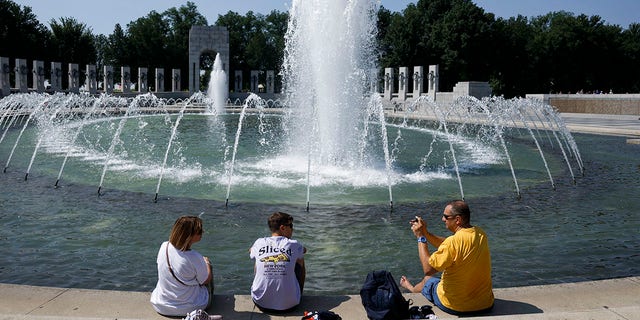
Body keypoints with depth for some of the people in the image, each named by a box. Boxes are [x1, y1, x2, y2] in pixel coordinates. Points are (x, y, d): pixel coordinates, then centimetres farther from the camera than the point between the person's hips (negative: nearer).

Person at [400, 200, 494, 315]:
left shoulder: (453, 242, -28)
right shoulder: (480, 234, -4)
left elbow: (428, 269, -19)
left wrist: (420, 238, -14)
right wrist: (425, 233, 3)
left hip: (456, 306, -5)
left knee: (427, 280, 23)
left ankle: (413, 288, 57)